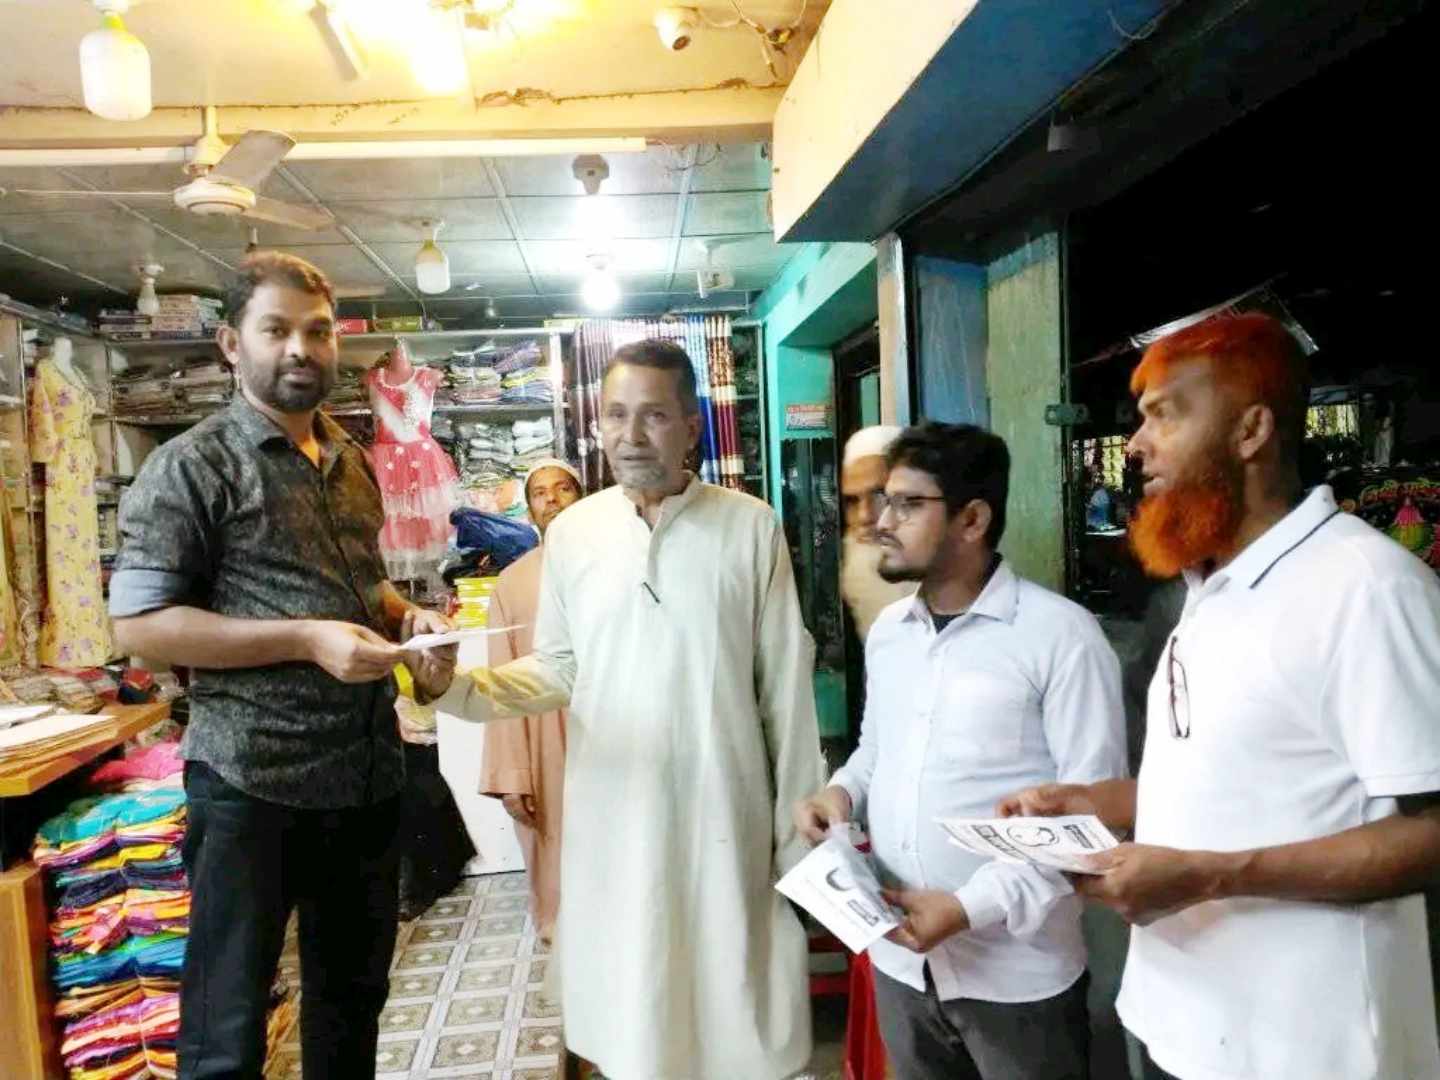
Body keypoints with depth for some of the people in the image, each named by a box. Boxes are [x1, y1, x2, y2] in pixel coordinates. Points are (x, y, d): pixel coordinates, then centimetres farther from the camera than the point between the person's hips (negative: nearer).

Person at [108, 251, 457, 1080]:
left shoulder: (355, 466, 11)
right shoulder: (194, 466, -9)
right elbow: (138, 622, -14)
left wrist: (409, 620, 0)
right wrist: (306, 640, -23)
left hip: (369, 772, 7)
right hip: (252, 783, -6)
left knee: (356, 992, 22)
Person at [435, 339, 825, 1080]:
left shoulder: (751, 528, -6)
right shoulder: (570, 532, 0)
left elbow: (786, 688, -4)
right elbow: (557, 669, 6)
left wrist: (798, 826, -2)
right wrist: (465, 688, -13)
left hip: (724, 815, -2)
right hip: (613, 818, 2)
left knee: (738, 1020, 13)